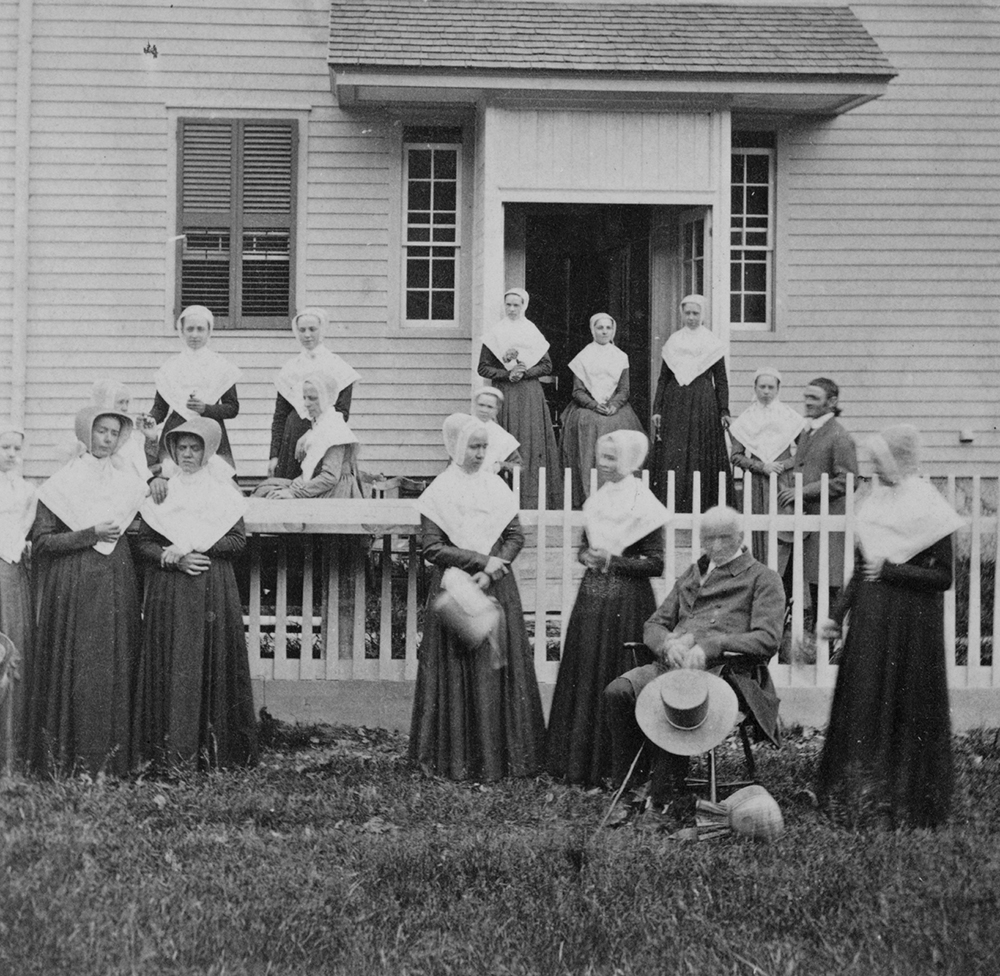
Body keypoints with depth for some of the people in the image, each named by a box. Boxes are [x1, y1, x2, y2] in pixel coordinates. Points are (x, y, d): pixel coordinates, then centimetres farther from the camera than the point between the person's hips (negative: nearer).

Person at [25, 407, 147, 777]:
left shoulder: (128, 480, 13)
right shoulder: (62, 483, 1)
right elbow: (41, 542, -6)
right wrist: (91, 534, -12)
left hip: (116, 585, 4)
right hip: (71, 585, -3)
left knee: (113, 671, 0)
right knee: (73, 669, -5)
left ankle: (111, 757, 4)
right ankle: (66, 759, 1)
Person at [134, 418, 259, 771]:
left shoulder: (222, 490, 7)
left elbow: (238, 540, -1)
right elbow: (144, 544, 5)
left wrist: (195, 547, -11)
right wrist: (174, 559, -12)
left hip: (214, 592, -1)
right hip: (168, 593, 1)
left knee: (212, 665, -3)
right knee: (171, 666, -4)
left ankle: (213, 750, 0)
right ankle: (169, 751, -2)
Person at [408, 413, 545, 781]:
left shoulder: (495, 486, 8)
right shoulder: (439, 491, -3)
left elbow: (516, 536, 5)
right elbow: (432, 547, -9)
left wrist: (492, 571, -11)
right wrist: (482, 560, -13)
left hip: (498, 587, 4)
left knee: (501, 670, 2)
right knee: (459, 674, -2)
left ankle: (502, 754, 8)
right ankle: (459, 759, 5)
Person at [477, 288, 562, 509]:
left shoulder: (533, 333, 10)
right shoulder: (495, 334, 6)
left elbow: (547, 366, 7)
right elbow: (483, 367, 3)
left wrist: (525, 372, -9)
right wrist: (507, 374, -11)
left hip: (530, 395, 1)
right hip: (504, 396, -1)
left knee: (532, 442, -4)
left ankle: (532, 498, -3)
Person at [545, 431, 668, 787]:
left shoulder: (643, 504, -8)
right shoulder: (596, 499, 11)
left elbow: (655, 563, -11)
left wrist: (612, 561, -16)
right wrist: (588, 556, -1)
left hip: (627, 601, -6)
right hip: (592, 596, 6)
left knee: (618, 681, -3)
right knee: (583, 675, 7)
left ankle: (616, 766, 4)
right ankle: (579, 760, 15)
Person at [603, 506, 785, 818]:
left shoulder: (763, 579, 10)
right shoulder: (691, 576, 29)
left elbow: (767, 640, -4)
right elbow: (654, 625, 23)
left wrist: (709, 646, -16)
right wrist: (669, 643, -3)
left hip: (725, 668, -6)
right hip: (673, 663, 6)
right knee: (617, 692, -22)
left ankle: (663, 801, -27)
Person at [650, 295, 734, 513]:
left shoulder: (712, 344, 4)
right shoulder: (672, 342, 10)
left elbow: (721, 381, 3)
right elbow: (663, 379, 12)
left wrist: (724, 411, -4)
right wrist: (657, 409, 5)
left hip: (704, 406, -2)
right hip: (675, 405, 2)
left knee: (703, 458, -3)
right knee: (671, 459, -3)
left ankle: (703, 509, 2)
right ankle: (670, 509, 0)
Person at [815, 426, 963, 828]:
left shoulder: (927, 508, -9)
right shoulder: (875, 503, 9)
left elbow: (943, 576, -12)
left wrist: (891, 571, -17)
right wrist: (838, 614, 9)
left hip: (911, 627, -6)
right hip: (869, 622, 6)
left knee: (909, 711, 0)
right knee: (861, 703, 4)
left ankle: (910, 805, 9)